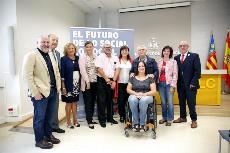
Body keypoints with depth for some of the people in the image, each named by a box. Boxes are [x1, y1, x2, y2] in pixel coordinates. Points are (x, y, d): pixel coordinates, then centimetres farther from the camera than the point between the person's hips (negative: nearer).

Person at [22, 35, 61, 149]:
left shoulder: (50, 56, 15)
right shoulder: (31, 55, -9)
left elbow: (56, 71, 18)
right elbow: (27, 75, -14)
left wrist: (58, 86, 10)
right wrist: (35, 92, -17)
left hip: (53, 91, 7)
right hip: (41, 92, -7)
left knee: (49, 116, 17)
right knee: (39, 117, 6)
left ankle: (48, 135, 34)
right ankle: (39, 140, 22)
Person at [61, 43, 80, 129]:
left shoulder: (77, 58, 7)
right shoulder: (64, 59, -6)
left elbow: (79, 70, 10)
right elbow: (62, 73, -10)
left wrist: (80, 83, 6)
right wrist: (63, 86, -14)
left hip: (77, 84, 4)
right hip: (68, 84, -4)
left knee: (75, 102, 13)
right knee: (69, 102, 6)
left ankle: (75, 120, 27)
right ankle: (68, 121, 21)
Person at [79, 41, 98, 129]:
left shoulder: (95, 57, 11)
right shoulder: (82, 56, -2)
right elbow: (82, 70, -11)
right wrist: (87, 81, -15)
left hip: (95, 82, 5)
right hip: (87, 82, -4)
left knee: (93, 101, 11)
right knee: (88, 102, 1)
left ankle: (90, 119, 24)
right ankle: (89, 121, 10)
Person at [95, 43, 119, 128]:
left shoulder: (115, 58, 11)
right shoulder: (100, 57, -2)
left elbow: (117, 70, 6)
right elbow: (100, 69, -11)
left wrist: (114, 81, -4)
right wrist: (107, 79, -12)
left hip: (112, 81, 5)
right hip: (102, 80, -4)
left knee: (110, 100, 12)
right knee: (102, 101, 0)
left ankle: (110, 118, 25)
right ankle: (102, 120, 11)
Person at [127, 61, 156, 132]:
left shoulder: (150, 78, 10)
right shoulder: (132, 78, 15)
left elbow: (154, 91, 3)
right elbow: (128, 89, 10)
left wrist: (144, 94, -13)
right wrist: (136, 93, -9)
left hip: (147, 96, -1)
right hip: (134, 96, 2)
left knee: (143, 100, -37)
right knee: (132, 100, -35)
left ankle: (142, 123, -25)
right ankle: (135, 122, -23)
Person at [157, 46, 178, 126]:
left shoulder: (173, 62, 1)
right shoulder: (159, 62, 12)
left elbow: (175, 74, -4)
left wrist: (172, 86, -10)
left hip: (169, 83, -3)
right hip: (161, 83, 4)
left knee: (170, 102, -2)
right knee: (163, 102, 10)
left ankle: (170, 119, 12)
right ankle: (164, 117, 23)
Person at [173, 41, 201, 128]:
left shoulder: (194, 56, -2)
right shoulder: (176, 58, 9)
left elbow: (197, 71, -7)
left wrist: (193, 83, -13)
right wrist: (176, 83, 0)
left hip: (190, 85, -4)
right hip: (180, 85, 4)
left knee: (191, 103, 2)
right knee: (181, 102, 13)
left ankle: (194, 120, 20)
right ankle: (182, 117, 30)